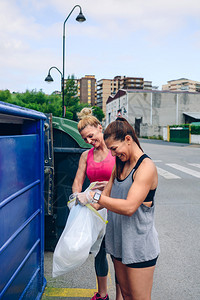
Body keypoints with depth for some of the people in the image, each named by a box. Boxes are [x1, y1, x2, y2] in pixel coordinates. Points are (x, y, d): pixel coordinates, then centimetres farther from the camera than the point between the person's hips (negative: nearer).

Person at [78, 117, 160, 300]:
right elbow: (107, 195, 13)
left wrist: (94, 197, -23)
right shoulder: (120, 165, 9)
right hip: (119, 242, 7)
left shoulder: (146, 167, -18)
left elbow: (129, 207, -27)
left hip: (139, 247, -7)